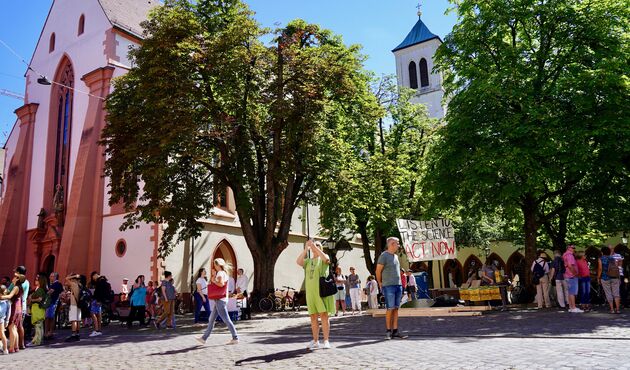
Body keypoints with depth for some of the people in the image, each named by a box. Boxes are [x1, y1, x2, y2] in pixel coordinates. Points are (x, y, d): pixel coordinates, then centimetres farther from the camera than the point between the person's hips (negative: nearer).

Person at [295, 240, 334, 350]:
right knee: (313, 317, 6)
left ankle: (326, 341, -4)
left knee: (324, 315, -7)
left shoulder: (323, 259, 6)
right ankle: (315, 341, 14)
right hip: (310, 291, 4)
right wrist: (305, 249, -11)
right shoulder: (308, 261, 16)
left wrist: (314, 246, -20)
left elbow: (326, 259, -19)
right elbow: (298, 262, -3)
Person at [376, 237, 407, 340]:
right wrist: (380, 284, 4)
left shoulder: (396, 256, 16)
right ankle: (388, 331, 1)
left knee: (396, 309, 6)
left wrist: (400, 284, 16)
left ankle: (395, 331, 9)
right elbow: (378, 271, -5)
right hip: (389, 286, -7)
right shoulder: (384, 256, -9)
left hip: (398, 285, 7)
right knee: (390, 309, -7)